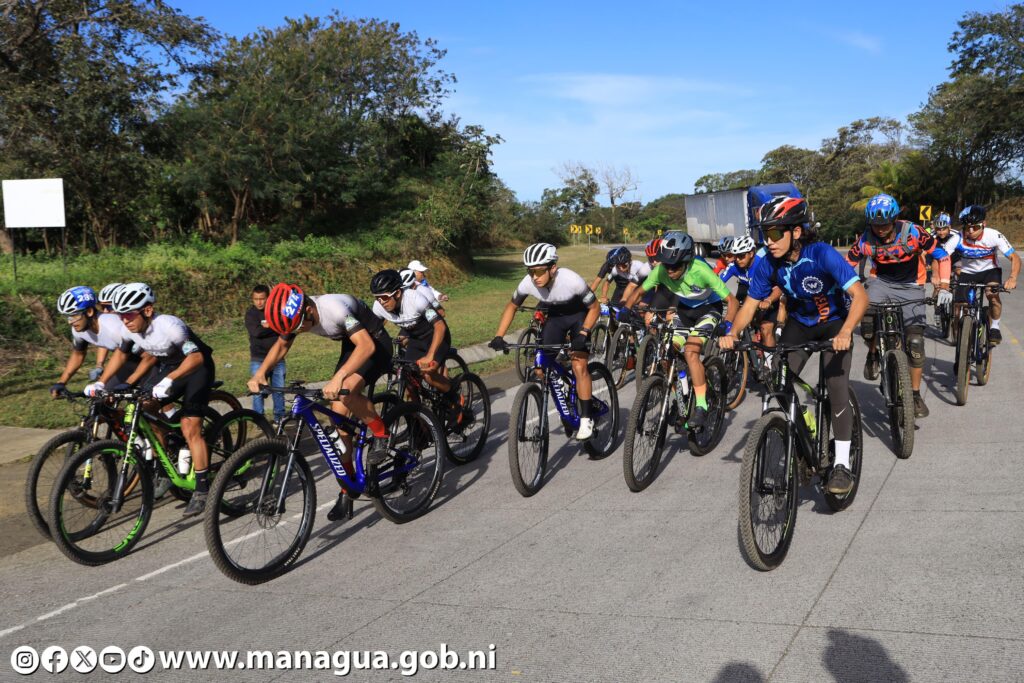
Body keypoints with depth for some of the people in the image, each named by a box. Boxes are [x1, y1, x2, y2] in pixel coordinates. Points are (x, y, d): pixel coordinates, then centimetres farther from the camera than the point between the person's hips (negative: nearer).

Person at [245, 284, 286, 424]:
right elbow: (256, 332, -18)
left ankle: (279, 416, 20)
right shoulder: (250, 314, -2)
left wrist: (268, 326, -14)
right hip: (258, 359, -2)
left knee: (279, 389, 8)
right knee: (258, 390, -2)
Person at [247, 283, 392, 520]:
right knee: (338, 413, -2)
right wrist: (260, 373, -10)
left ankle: (382, 435, -8)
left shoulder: (335, 308, -35)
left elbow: (366, 345, -45)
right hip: (350, 346, 8)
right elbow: (281, 345, 6)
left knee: (346, 392, -34)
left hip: (376, 345, -8)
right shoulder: (295, 315, -11)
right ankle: (348, 488, 8)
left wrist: (338, 378, -56)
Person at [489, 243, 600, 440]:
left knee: (579, 366, -17)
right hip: (555, 317, 4)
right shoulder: (527, 283, -26)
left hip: (579, 316, -4)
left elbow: (594, 308, -20)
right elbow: (512, 307, -6)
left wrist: (582, 334, -33)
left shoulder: (572, 281, -36)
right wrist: (498, 337, -15)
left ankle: (586, 418, -3)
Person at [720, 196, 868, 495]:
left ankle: (842, 464, -9)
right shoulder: (767, 263, -19)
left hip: (833, 323, -3)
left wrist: (845, 332, -49)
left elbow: (860, 295, -33)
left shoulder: (822, 255, -30)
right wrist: (733, 333, -30)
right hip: (798, 324, 4)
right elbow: (750, 304, -11)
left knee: (837, 385, -20)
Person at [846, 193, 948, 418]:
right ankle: (873, 353, 5)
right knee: (867, 322, -29)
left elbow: (941, 254, -12)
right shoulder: (866, 240, -16)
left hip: (911, 287, -1)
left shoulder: (912, 233, -20)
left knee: (915, 342, -7)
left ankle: (915, 394, 9)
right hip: (881, 282, 1)